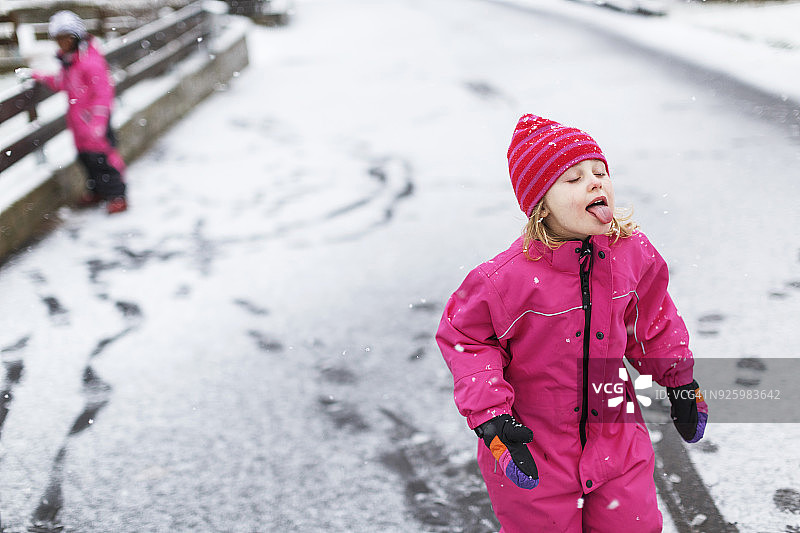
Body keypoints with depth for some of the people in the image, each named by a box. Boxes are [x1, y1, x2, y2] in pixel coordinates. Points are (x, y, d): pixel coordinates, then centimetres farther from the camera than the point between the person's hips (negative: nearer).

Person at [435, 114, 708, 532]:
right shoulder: (507, 277, -22)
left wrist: (681, 381, 16)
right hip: (533, 443, -3)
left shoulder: (633, 253, -8)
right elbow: (465, 338, -10)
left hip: (615, 437, 4)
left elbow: (653, 320, 10)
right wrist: (490, 416, -17)